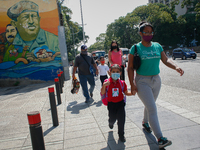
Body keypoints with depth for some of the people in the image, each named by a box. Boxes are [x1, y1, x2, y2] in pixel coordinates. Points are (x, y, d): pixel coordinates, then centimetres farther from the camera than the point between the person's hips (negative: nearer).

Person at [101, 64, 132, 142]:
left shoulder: (122, 83, -5)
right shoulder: (107, 82, -11)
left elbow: (126, 93, 5)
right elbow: (102, 93, -12)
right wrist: (104, 85, -28)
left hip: (120, 103, 1)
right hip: (111, 104, -1)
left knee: (121, 119, -4)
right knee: (112, 118, 12)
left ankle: (121, 135, 20)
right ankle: (110, 122, 53)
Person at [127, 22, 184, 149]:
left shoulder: (157, 46, 5)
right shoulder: (136, 48, -8)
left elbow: (166, 60, 6)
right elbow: (130, 68, -9)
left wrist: (176, 67, -15)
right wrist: (132, 85, -14)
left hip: (156, 80, 5)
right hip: (142, 82, -5)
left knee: (150, 105, 20)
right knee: (152, 108, -10)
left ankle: (145, 122, 47)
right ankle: (160, 138, -3)